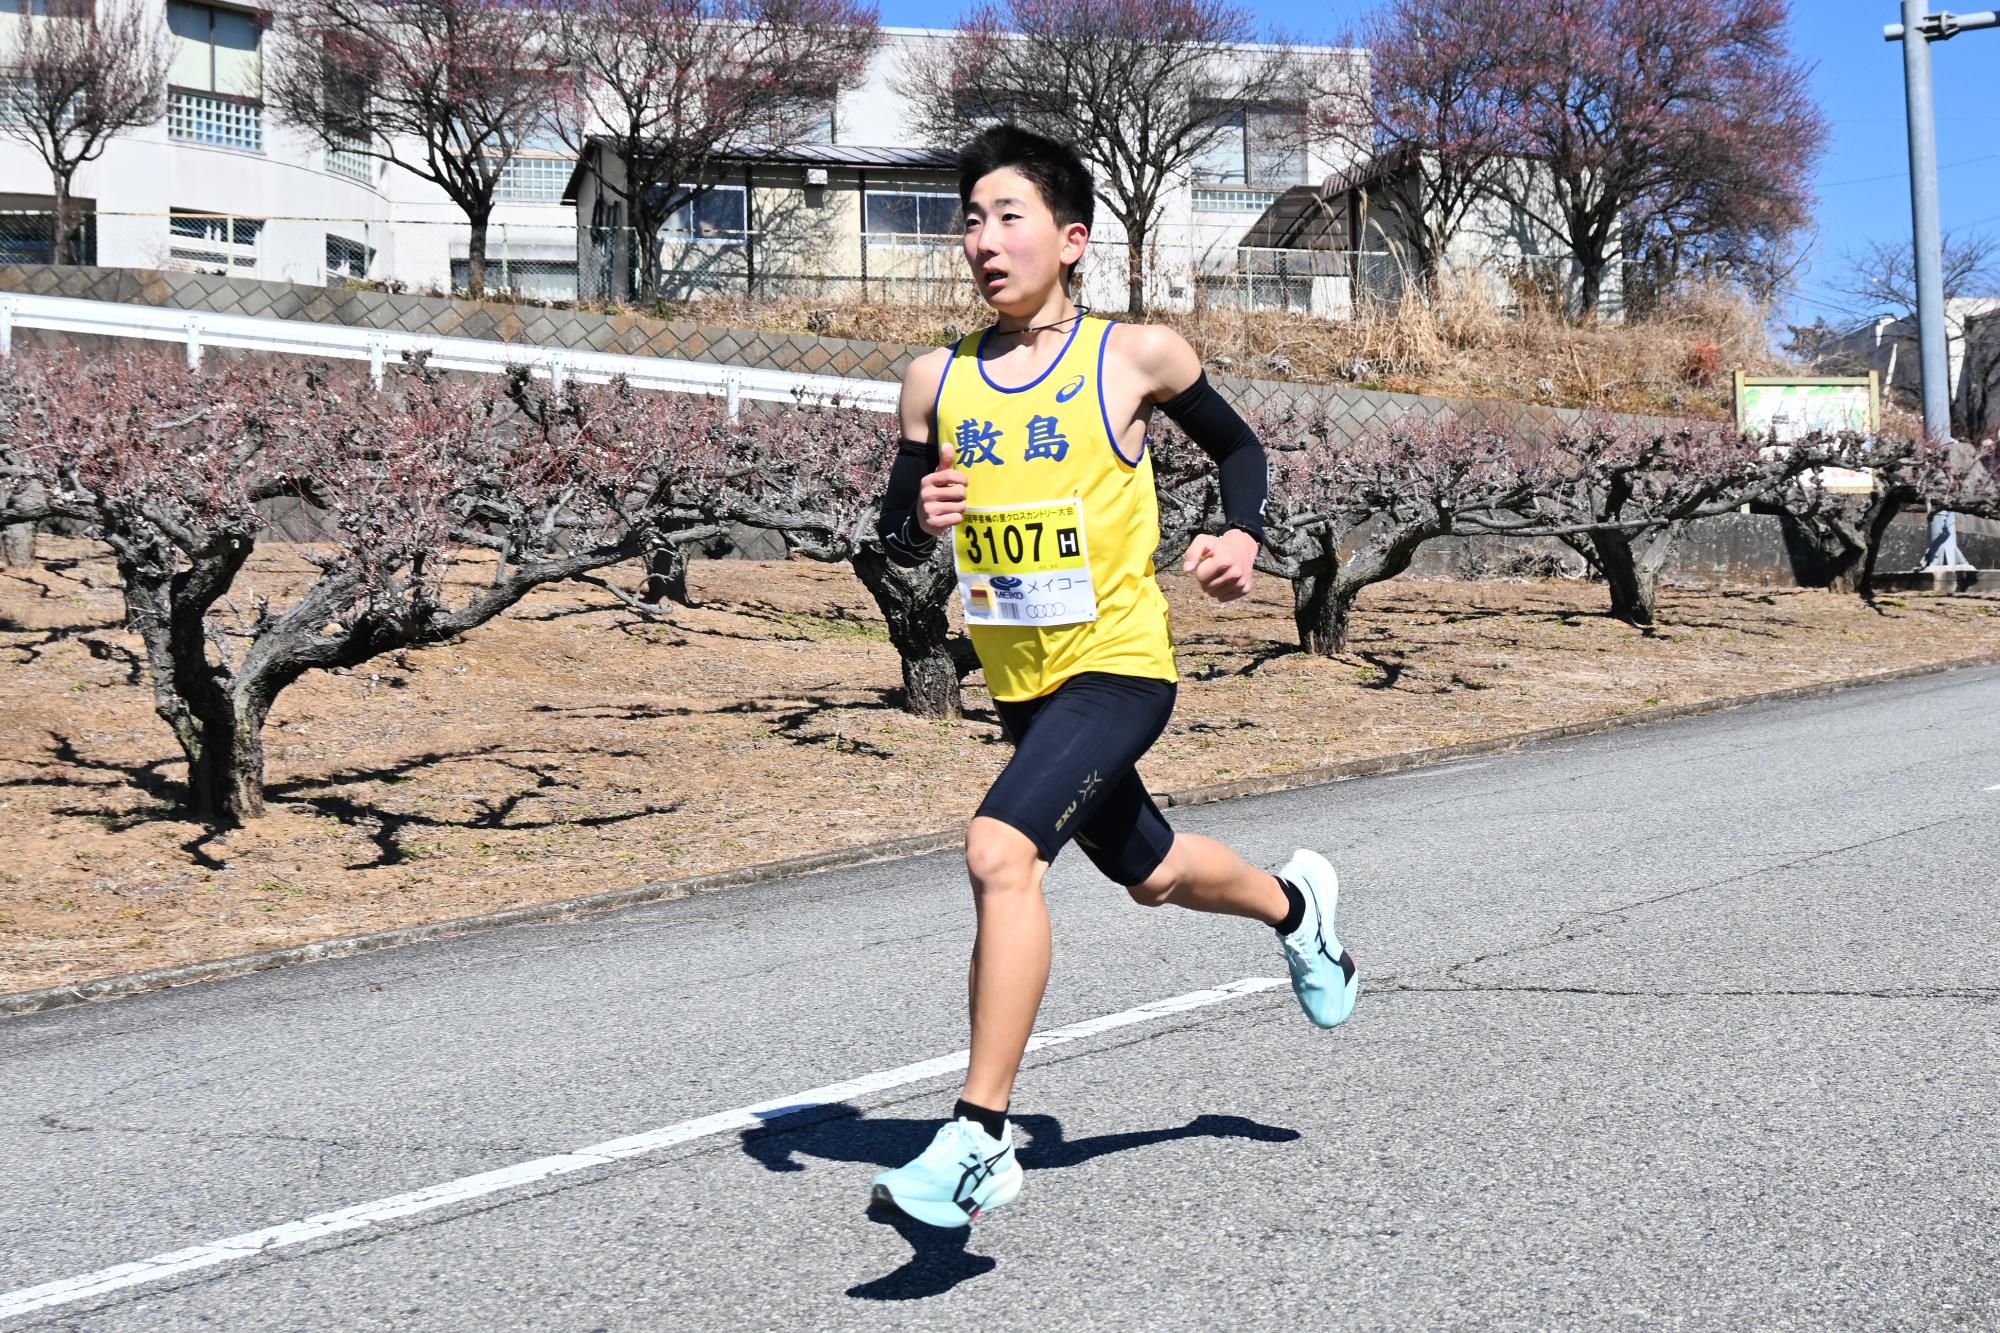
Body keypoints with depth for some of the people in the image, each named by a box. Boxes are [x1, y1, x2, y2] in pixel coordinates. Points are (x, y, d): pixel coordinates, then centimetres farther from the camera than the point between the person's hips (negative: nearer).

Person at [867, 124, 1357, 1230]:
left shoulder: (1135, 354, -7)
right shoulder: (938, 383, 2)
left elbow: (1239, 448, 9)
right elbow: (897, 541, 9)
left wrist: (1242, 535, -9)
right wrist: (919, 520, -14)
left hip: (1118, 666, -6)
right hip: (1021, 684, 6)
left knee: (999, 851, -27)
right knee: (1151, 875, 25)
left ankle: (979, 1141, -21)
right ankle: (1294, 902, 58)